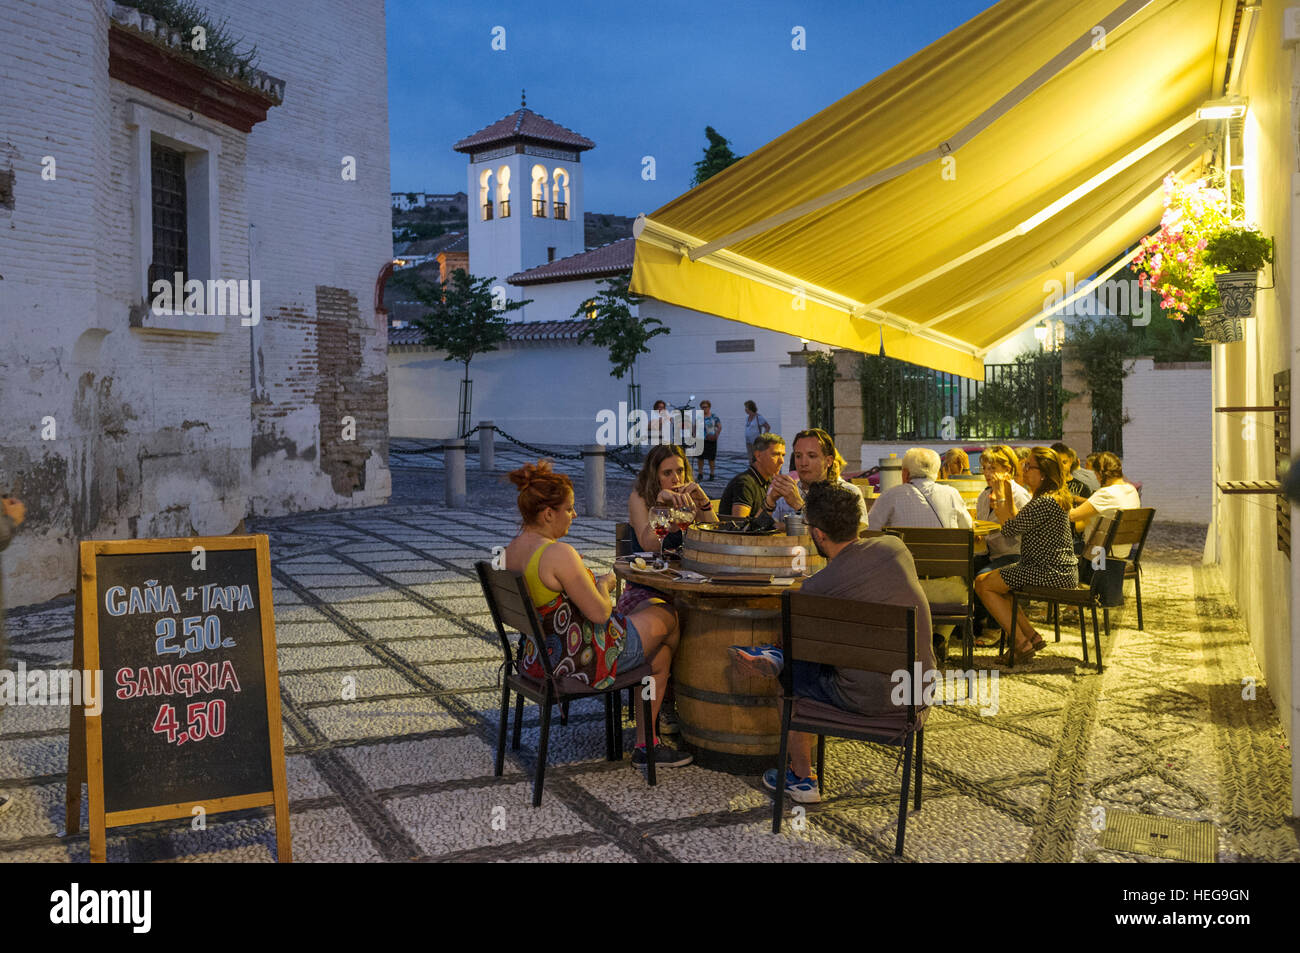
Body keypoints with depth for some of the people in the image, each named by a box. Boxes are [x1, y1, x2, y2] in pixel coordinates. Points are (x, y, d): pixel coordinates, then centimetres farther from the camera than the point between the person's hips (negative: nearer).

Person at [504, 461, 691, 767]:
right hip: (579, 660, -9)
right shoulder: (559, 553, -28)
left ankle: (646, 745, 33)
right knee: (668, 617, 14)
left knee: (660, 652, 24)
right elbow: (600, 612, -24)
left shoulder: (511, 550, 2)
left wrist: (592, 584, 10)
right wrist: (604, 583, -3)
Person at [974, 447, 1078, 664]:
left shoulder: (1045, 502, -21)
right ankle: (1031, 635, 15)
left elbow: (1010, 528, -20)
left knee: (983, 583, -7)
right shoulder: (1052, 497, 14)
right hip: (1059, 570, 11)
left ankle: (1021, 642, -3)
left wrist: (1001, 499, -8)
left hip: (1051, 573, -11)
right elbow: (1019, 525, 16)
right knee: (994, 582, 19)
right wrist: (1008, 498, 9)